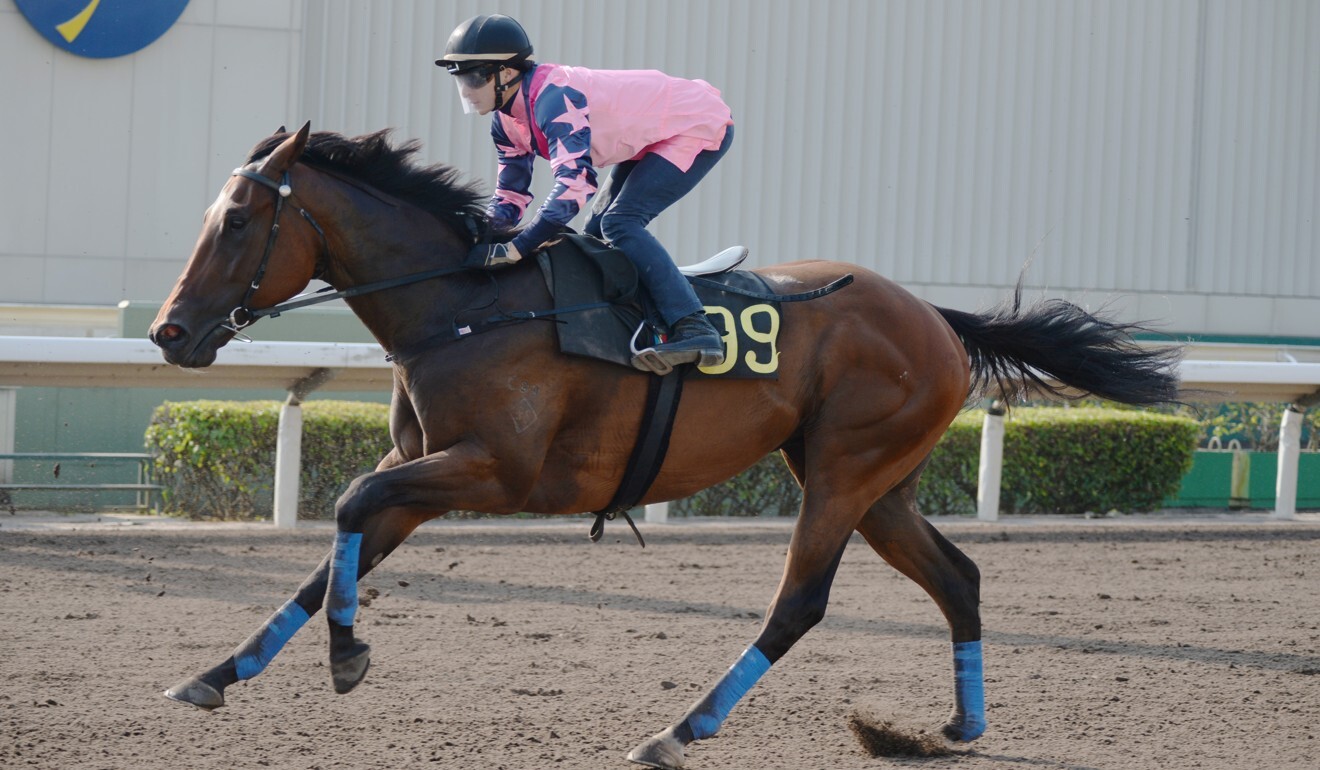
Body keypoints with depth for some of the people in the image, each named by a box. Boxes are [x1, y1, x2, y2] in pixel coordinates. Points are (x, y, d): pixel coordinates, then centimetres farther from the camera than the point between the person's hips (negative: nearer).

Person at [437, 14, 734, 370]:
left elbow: (575, 180, -42)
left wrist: (517, 248, -47)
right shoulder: (507, 121, -2)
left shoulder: (554, 97, -32)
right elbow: (510, 197, 2)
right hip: (649, 139, 10)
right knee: (598, 233, 8)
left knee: (620, 222, -22)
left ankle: (695, 331, -29)